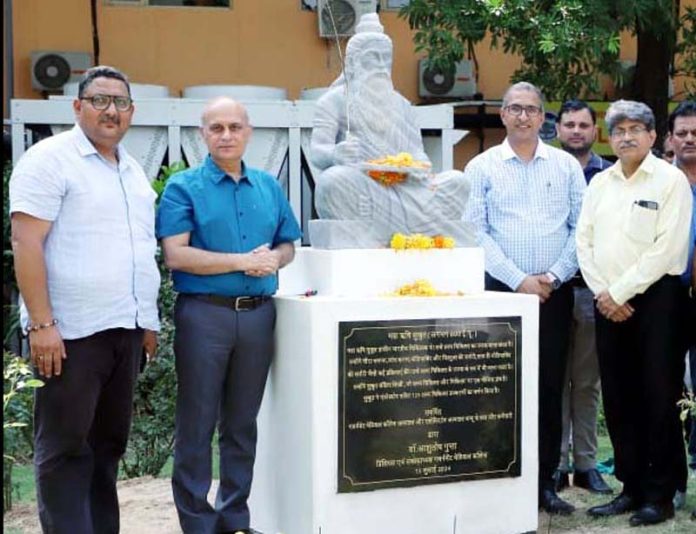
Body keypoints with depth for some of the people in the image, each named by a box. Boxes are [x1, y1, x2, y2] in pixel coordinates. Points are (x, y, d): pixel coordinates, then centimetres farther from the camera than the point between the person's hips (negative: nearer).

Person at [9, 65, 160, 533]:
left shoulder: (132, 170, 16)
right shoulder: (50, 159, -7)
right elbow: (26, 243, -14)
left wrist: (148, 322, 17)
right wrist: (41, 323, -20)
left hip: (126, 331, 7)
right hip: (72, 333, -7)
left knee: (109, 445, 13)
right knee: (65, 447, 0)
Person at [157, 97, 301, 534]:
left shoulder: (268, 186, 12)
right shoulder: (184, 187, -3)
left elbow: (287, 245, 17)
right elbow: (175, 255, -12)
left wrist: (274, 260, -7)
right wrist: (244, 260, -15)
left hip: (258, 314, 4)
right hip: (204, 314, -4)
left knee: (243, 423, 13)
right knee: (198, 424, 2)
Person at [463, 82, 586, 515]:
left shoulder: (566, 166, 7)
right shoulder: (482, 167, 2)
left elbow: (581, 228, 4)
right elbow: (476, 232, -4)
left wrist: (554, 276, -7)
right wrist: (519, 280, -11)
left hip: (555, 293, 2)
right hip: (501, 291, -2)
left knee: (550, 388, 5)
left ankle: (546, 482, 13)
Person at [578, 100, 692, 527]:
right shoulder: (600, 182, 13)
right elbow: (584, 241, 10)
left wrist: (620, 292, -13)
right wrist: (602, 292, -3)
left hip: (656, 299, -5)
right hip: (609, 303, 5)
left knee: (659, 399, -2)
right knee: (618, 399, 8)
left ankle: (659, 496, 8)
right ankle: (632, 487, 20)